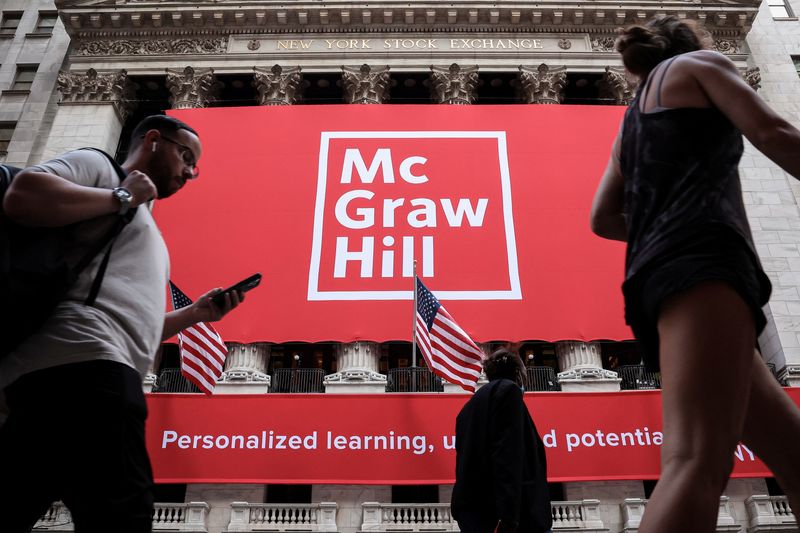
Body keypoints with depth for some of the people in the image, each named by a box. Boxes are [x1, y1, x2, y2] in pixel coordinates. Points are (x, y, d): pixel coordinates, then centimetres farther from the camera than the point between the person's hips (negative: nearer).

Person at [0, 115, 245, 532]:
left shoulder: (142, 231, 37)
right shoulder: (98, 165, 12)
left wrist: (196, 314, 26)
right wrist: (123, 196, -1)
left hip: (77, 369, 10)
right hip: (83, 364, -10)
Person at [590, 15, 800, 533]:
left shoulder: (633, 119, 34)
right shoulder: (699, 63, 16)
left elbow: (604, 219, 29)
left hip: (659, 275, 9)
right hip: (700, 262, -8)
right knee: (698, 463, -26)